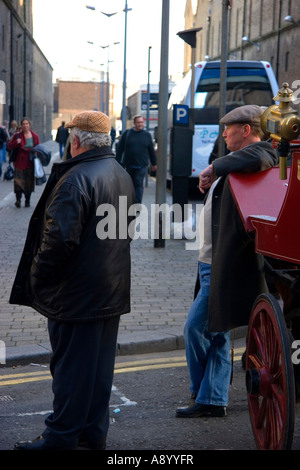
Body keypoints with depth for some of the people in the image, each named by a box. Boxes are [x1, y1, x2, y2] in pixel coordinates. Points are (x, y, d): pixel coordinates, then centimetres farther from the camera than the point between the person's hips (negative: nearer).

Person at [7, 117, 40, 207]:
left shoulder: (35, 136, 6)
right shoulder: (17, 135, 1)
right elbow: (9, 146, 4)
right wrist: (16, 142, -16)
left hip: (30, 163, 2)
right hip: (20, 162, -2)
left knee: (29, 182, 7)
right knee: (18, 181, -12)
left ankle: (27, 200, 18)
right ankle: (18, 200, -9)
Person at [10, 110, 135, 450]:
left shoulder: (77, 178, -20)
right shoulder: (122, 175, 10)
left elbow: (59, 239, -24)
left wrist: (37, 278, -12)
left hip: (76, 294, -9)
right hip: (112, 291, 9)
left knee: (70, 366, 0)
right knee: (100, 363, 15)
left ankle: (61, 436, 9)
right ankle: (94, 431, 25)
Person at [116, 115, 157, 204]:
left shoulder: (147, 135, 5)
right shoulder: (127, 133, 2)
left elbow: (151, 150, 11)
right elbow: (120, 149, 2)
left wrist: (154, 163, 14)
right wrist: (118, 162, -2)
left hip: (142, 165, -1)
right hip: (129, 165, 1)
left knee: (139, 184, -7)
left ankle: (137, 204, -9)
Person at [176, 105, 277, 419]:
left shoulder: (256, 156, -13)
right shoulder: (236, 163, 18)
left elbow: (257, 157, -38)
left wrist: (216, 168, -25)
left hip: (223, 266, -11)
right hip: (213, 263, 11)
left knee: (196, 327, -4)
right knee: (216, 334, 14)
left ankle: (201, 392, 14)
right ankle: (212, 400, 22)